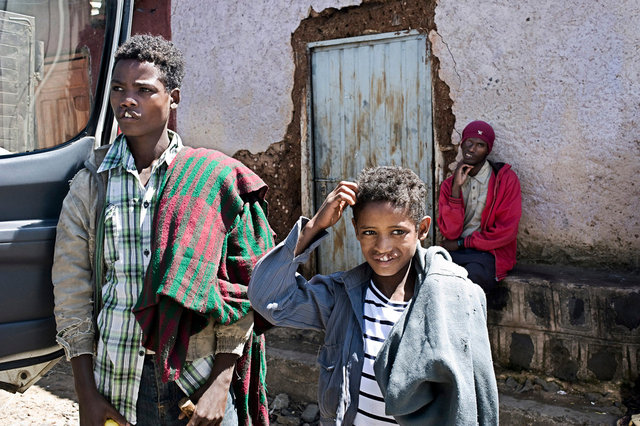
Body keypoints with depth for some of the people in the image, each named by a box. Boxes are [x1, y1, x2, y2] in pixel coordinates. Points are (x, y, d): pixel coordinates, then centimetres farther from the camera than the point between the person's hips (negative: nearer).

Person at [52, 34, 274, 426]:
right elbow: (72, 291, 2)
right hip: (118, 385, 2)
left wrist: (221, 384, -9)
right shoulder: (90, 185, 2)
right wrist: (86, 394, -2)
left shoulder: (214, 180, -4)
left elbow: (240, 289, -5)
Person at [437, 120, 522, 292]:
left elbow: (506, 231, -6)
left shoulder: (506, 178, 0)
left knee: (472, 274, -36)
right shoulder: (449, 185, 10)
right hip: (455, 252, 3)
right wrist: (456, 188, -9)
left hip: (490, 253, -3)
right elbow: (450, 232, -3)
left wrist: (461, 243, -5)